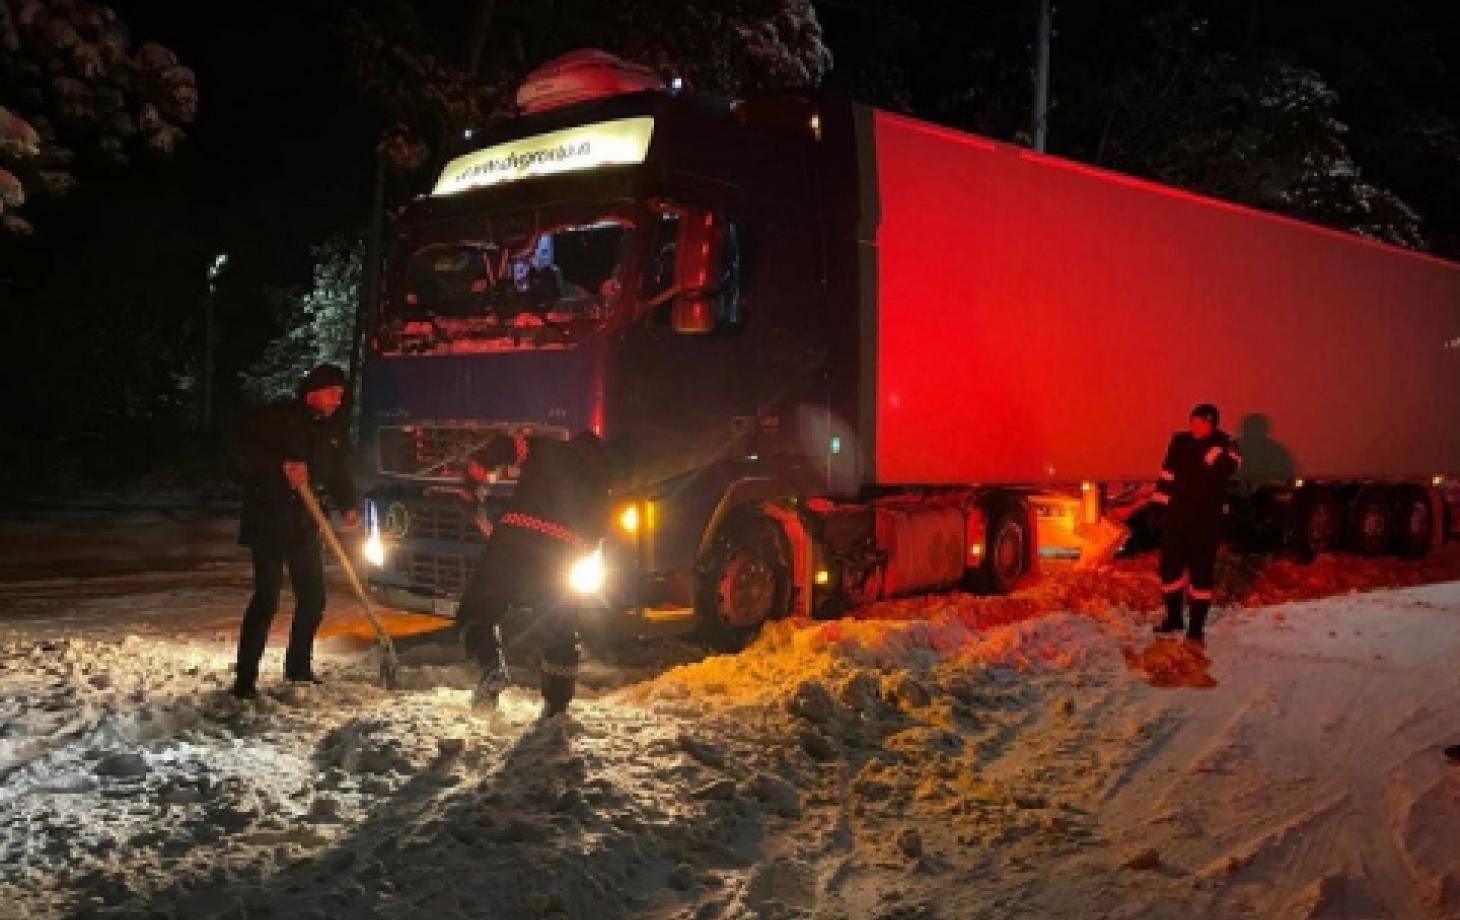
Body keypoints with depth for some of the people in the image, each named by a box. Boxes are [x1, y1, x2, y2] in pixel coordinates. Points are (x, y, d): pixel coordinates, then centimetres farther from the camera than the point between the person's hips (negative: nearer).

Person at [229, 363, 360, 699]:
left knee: (313, 598, 11)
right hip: (268, 523, -7)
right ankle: (245, 678, -7)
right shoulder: (276, 417, -10)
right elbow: (242, 448, -17)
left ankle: (298, 666, 28)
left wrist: (349, 506, -7)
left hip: (305, 525, 7)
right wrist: (283, 464, -29)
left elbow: (339, 472, 11)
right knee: (266, 599, -12)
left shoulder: (331, 430, 10)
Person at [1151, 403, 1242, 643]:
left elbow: (1226, 468, -26)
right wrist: (1160, 503, 11)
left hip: (1206, 519, -4)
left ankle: (1197, 626, 10)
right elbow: (1167, 473, 13)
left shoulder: (1225, 445, -5)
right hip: (1177, 514, 4)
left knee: (1201, 570, 0)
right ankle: (1174, 617, 28)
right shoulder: (1180, 442, 7)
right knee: (1170, 565, 10)